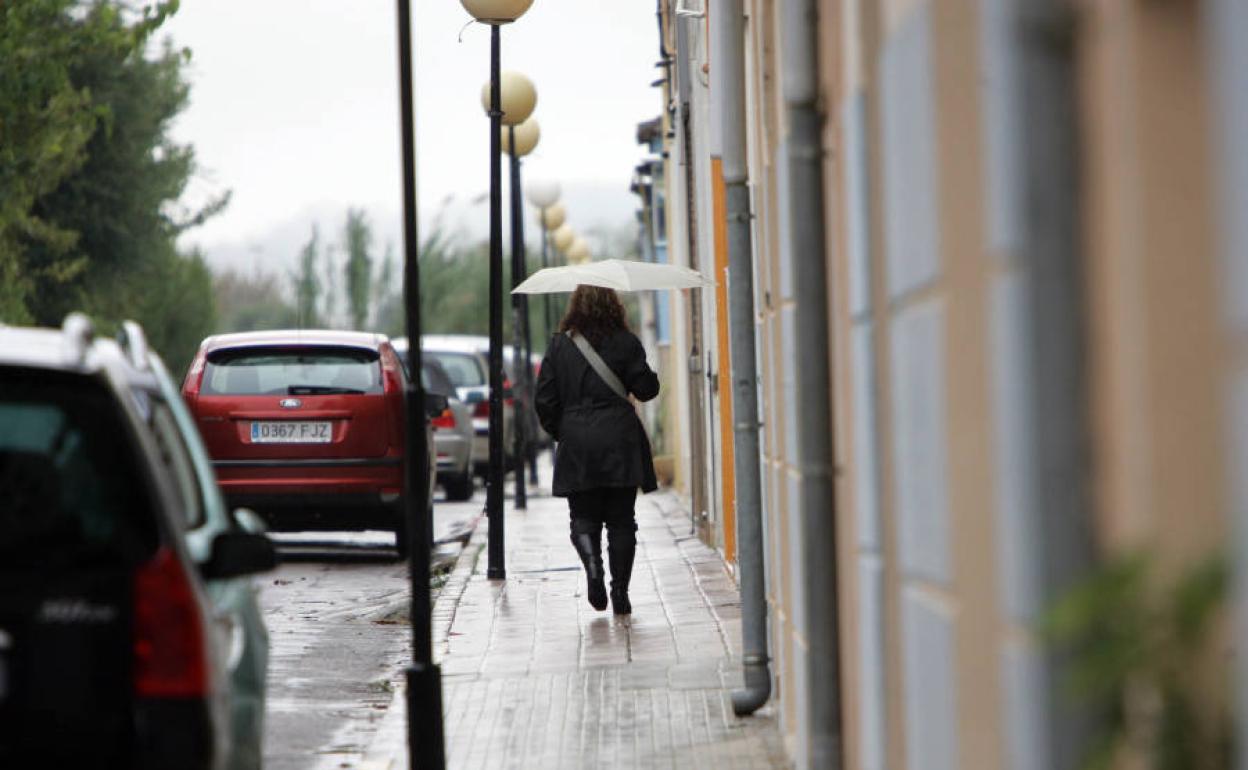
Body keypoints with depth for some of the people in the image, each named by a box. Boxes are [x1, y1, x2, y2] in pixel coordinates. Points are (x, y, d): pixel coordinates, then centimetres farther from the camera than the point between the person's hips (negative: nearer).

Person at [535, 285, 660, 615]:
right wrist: (651, 376, 19)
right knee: (621, 520, 6)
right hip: (620, 442, 0)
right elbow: (646, 389, -3)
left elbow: (544, 400, 1)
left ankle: (592, 564, -19)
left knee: (583, 517, 9)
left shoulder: (559, 345, 2)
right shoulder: (625, 342, -2)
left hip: (576, 445, 1)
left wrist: (559, 432, 15)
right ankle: (620, 593, 3)